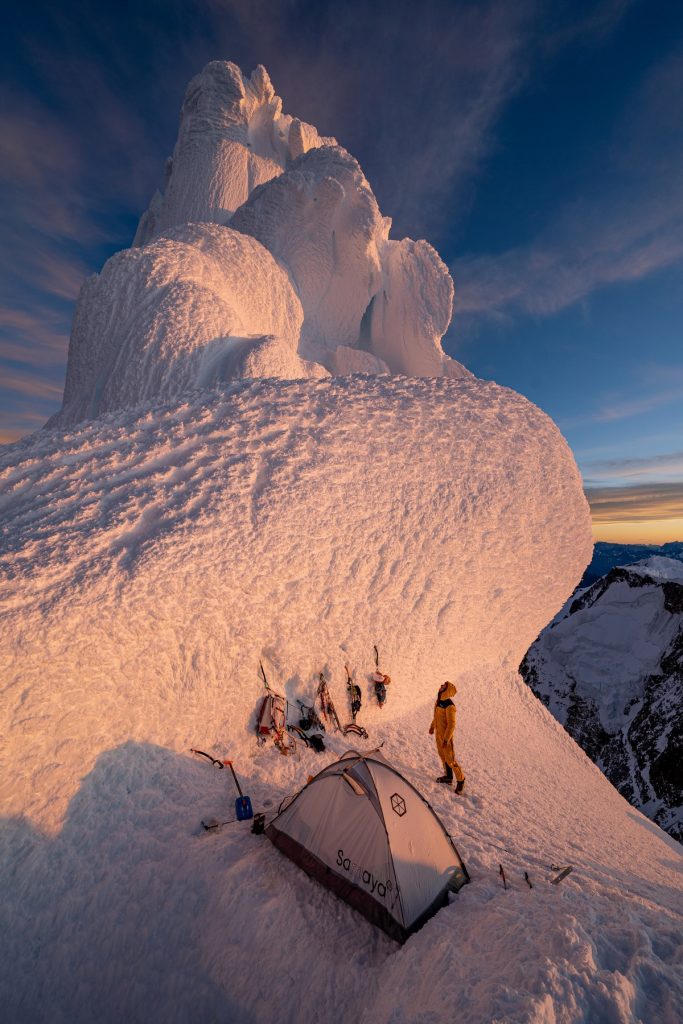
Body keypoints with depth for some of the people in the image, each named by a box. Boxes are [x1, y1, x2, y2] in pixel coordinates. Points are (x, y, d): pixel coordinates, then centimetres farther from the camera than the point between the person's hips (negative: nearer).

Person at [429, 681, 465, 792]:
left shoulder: (449, 706, -29)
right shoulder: (439, 701, -2)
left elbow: (452, 724, -24)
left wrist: (446, 739, -21)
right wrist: (432, 726, 22)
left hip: (446, 735, -8)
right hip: (438, 733, 8)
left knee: (450, 759, 4)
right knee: (443, 756, 20)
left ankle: (460, 780, 24)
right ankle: (448, 777, 37)